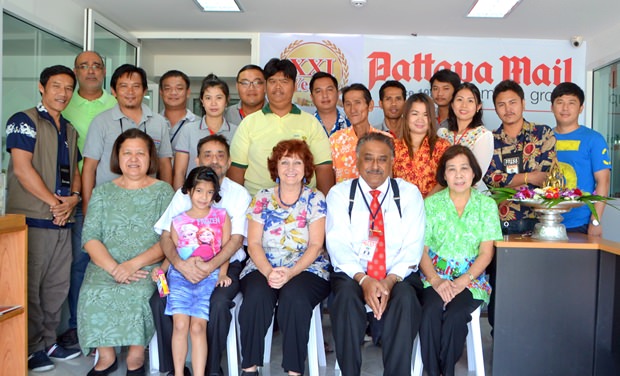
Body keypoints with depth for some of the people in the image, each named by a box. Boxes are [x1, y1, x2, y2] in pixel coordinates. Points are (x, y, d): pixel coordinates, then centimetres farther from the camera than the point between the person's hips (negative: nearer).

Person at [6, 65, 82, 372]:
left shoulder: (69, 130, 18)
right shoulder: (24, 121, -4)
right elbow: (22, 168, -13)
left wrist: (73, 197, -2)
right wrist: (54, 202, -13)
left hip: (63, 220, 7)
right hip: (32, 218, -7)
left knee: (57, 285, 13)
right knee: (29, 285, 1)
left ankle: (48, 341, 26)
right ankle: (30, 348, 12)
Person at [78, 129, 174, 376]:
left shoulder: (163, 192, 7)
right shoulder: (103, 192, 14)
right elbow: (90, 237, 2)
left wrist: (134, 264, -18)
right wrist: (114, 268, -15)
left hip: (149, 266, -2)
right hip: (105, 266, 2)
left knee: (139, 293, -32)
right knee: (94, 294, -28)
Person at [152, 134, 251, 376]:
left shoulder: (239, 194, 3)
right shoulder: (184, 193, 10)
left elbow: (236, 239, -7)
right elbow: (166, 235, 2)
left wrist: (210, 266, -24)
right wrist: (180, 264, -20)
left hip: (225, 265, -2)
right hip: (185, 266, 3)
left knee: (218, 303, -31)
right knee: (158, 301, -22)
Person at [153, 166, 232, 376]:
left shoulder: (221, 216, 13)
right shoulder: (178, 221, 15)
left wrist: (222, 273, -4)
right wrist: (161, 269, -2)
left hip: (209, 276, -1)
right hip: (180, 274, 1)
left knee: (198, 326, -15)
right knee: (180, 324, -14)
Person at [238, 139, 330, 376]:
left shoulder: (315, 200, 6)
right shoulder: (261, 199, 9)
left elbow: (315, 245, -3)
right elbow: (254, 244, 3)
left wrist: (290, 273, -19)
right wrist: (268, 272, -17)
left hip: (306, 269, -1)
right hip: (262, 268, 1)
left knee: (294, 296, -33)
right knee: (257, 295, -30)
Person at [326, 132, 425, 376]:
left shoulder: (409, 193, 9)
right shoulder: (339, 193, 7)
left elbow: (413, 245, 0)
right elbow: (337, 243, -4)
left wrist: (391, 280, -17)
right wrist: (363, 279, -20)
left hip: (398, 277, 0)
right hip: (352, 275, 0)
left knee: (405, 298, -31)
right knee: (346, 294, -31)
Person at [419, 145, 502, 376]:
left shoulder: (486, 205, 4)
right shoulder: (431, 203, 4)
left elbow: (486, 253, -1)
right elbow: (421, 249, 0)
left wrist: (462, 281, -15)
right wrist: (436, 281, -17)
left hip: (471, 278, 0)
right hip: (435, 276, 0)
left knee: (455, 316, -28)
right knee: (431, 312, -29)